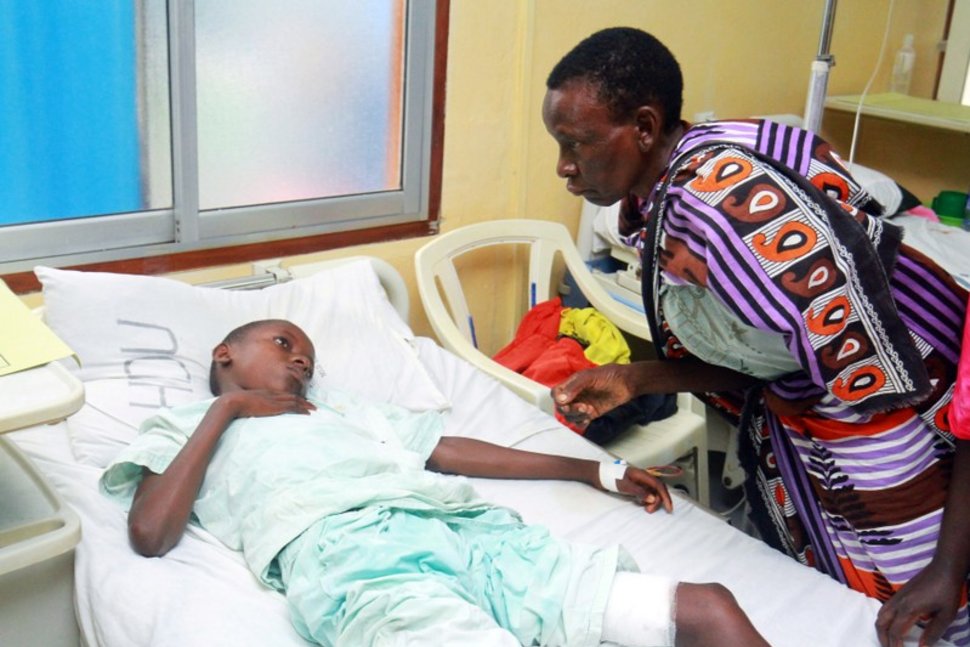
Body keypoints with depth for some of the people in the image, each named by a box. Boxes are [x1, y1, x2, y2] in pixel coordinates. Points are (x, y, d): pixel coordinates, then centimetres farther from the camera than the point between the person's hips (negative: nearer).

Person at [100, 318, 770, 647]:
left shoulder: (345, 409, 39)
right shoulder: (184, 428, 27)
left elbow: (456, 451, 34)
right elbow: (151, 533, 7)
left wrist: (598, 471, 32)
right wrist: (225, 410, 13)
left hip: (472, 531, 6)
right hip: (348, 551, -6)